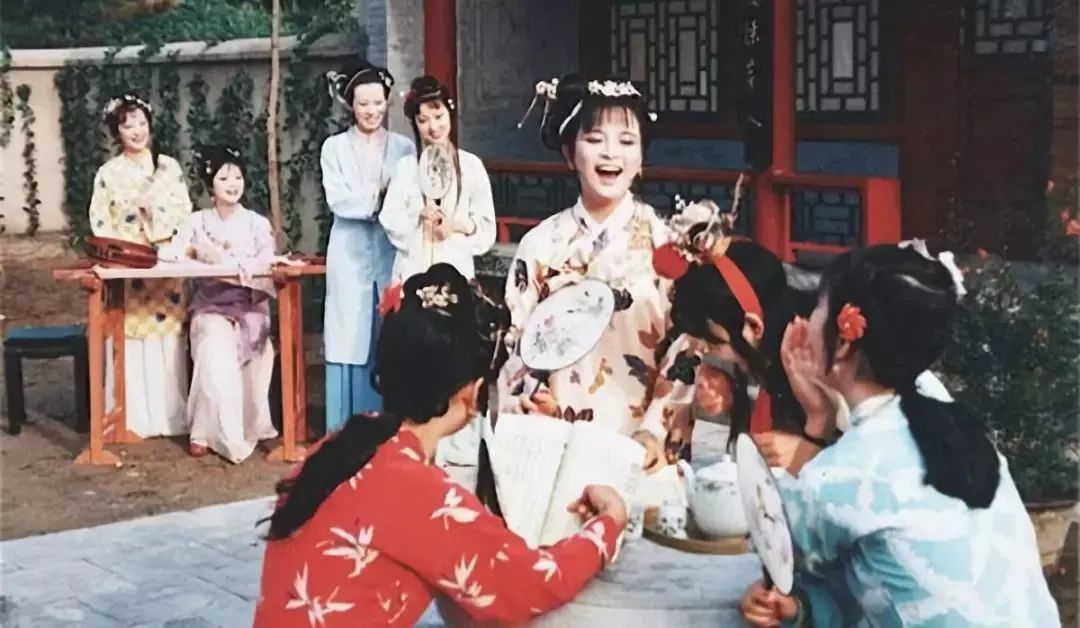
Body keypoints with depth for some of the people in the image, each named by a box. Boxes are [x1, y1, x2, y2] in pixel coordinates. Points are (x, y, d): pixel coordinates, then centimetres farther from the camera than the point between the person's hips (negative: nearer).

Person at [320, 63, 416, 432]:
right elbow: (338, 201, -7)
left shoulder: (403, 147, 7)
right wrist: (383, 200, -13)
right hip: (351, 254, -1)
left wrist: (366, 199, -16)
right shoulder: (335, 147, 4)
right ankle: (347, 431, 6)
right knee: (350, 339, 0)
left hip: (392, 253, 1)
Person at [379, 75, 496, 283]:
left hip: (457, 267, -1)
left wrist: (459, 225, -13)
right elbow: (389, 218, 3)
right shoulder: (405, 165, 6)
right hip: (413, 269, 1)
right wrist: (418, 216, -14)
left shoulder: (471, 164, 3)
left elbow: (486, 225, 5)